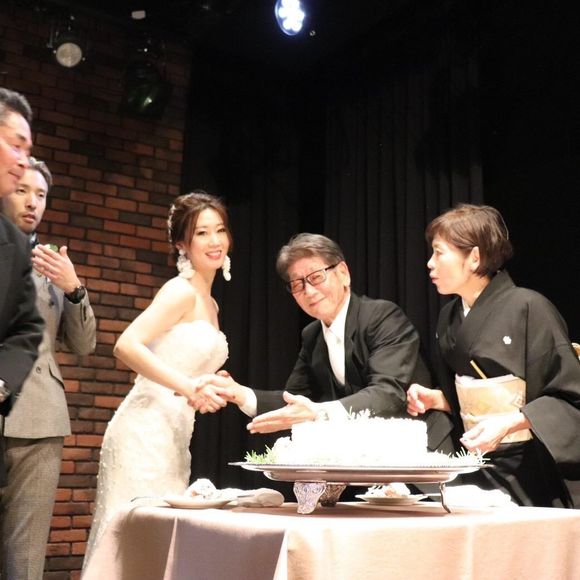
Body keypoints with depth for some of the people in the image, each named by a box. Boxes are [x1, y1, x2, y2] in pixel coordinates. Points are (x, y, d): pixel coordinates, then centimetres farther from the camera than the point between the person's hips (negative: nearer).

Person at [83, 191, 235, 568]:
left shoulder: (210, 305, 17)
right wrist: (188, 386, -24)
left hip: (175, 435, 9)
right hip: (147, 429, -8)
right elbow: (126, 346, -21)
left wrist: (210, 391, 6)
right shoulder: (182, 291, -9)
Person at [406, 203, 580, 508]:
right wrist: (435, 399, 1)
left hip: (529, 473, -5)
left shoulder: (527, 307, -14)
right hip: (476, 470, 5)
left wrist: (508, 423, -23)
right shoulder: (449, 317, 7)